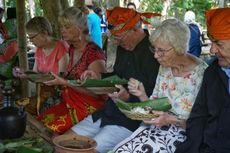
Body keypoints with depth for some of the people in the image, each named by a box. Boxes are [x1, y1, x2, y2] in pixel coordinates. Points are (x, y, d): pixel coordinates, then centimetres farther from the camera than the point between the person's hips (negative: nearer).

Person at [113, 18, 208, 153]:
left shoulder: (201, 73, -15)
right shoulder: (165, 67, 5)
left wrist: (173, 120, -23)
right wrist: (142, 95, -7)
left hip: (184, 132, -5)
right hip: (158, 126, 6)